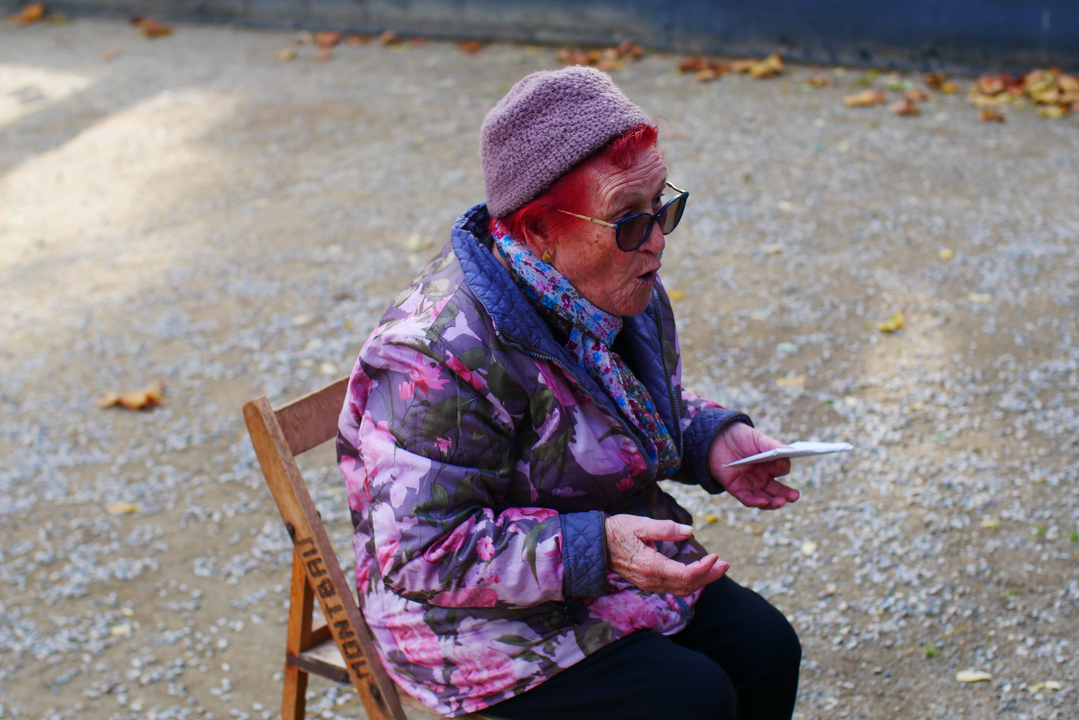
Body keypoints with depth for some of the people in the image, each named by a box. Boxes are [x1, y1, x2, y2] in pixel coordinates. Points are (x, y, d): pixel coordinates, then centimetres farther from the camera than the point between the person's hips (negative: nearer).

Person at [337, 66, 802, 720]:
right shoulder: (443, 353, -31)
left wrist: (713, 438, -5)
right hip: (482, 615, -8)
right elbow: (423, 553, -30)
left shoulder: (624, 291, -3)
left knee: (767, 648, -3)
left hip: (617, 557, 8)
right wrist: (592, 548, -36)